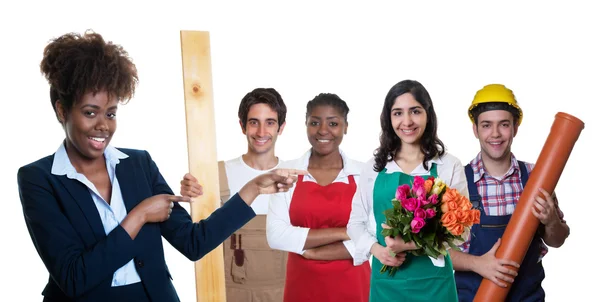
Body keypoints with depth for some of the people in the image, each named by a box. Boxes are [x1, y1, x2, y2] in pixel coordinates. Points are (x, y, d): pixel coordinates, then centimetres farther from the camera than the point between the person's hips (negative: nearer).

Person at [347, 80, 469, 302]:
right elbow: (356, 221, 8)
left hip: (433, 281, -2)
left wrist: (415, 243, -20)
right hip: (385, 281, 2)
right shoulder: (374, 167, 4)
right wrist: (376, 249, -11)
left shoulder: (449, 166, -3)